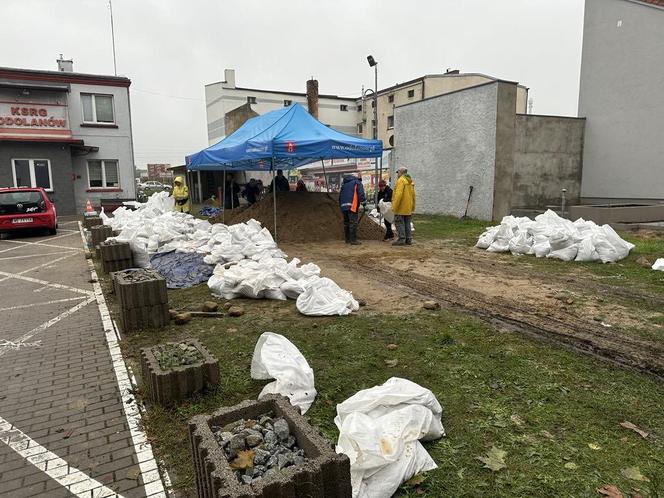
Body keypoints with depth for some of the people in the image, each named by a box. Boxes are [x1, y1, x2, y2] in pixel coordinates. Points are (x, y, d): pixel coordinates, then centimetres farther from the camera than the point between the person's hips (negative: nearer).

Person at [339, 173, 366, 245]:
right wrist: (364, 204, -4)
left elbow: (340, 196, 26)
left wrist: (341, 205, 29)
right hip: (352, 206, -7)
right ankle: (353, 240, -13)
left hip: (344, 206, 7)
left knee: (346, 223, 13)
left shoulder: (344, 184, 26)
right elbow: (361, 194, -6)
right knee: (353, 223, -9)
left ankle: (347, 239, 20)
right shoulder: (357, 182, 8)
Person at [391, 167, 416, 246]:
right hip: (408, 208, 9)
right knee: (407, 223, 12)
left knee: (399, 223, -5)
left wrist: (395, 206, -21)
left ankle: (401, 239, -7)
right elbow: (413, 195, 20)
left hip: (401, 207, -9)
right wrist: (413, 206, 23)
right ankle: (408, 239, 14)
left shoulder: (400, 180, -12)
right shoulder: (410, 182, 17)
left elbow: (398, 194, -22)